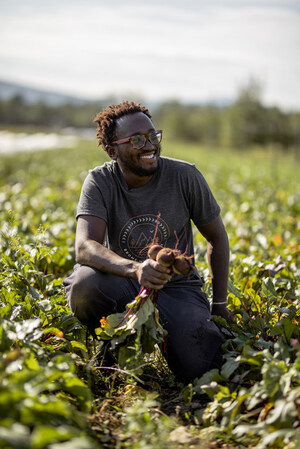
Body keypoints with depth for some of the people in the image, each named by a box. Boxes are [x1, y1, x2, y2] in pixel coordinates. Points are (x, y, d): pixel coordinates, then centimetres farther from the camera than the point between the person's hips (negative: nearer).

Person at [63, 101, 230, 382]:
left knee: (198, 369, -23)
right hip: (121, 284, 0)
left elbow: (216, 237, 5)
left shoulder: (185, 176, -8)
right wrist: (135, 269, -46)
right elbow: (85, 248, -26)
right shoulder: (100, 182, -10)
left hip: (177, 286, 1)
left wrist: (220, 305, 4)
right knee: (83, 287, -35)